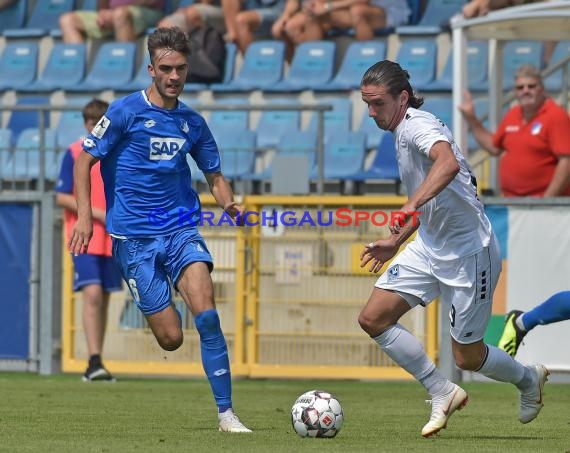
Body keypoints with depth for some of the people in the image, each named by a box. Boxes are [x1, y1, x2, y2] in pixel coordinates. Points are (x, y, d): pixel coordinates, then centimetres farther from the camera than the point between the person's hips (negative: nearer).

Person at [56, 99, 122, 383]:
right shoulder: (74, 154, -3)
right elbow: (61, 198, -6)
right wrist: (96, 213, -15)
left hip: (112, 239, 5)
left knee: (104, 299, 8)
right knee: (92, 294, -18)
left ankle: (95, 366, 15)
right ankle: (94, 361, -21)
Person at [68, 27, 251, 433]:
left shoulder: (192, 122, 8)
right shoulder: (126, 111, -4)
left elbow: (214, 174, 18)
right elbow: (85, 160, -1)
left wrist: (229, 202, -3)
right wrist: (85, 216, -11)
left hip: (182, 229, 3)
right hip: (134, 238, -3)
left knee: (205, 311, -22)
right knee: (171, 338, -7)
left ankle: (226, 412, -18)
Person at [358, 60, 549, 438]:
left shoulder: (418, 125, -19)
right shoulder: (404, 131, 11)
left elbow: (448, 163, -42)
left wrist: (412, 206, -52)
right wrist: (395, 243, 25)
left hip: (468, 252, -9)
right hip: (429, 246, 9)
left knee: (467, 357, 0)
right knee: (373, 319, -4)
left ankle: (529, 380, 32)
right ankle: (444, 394, 7)